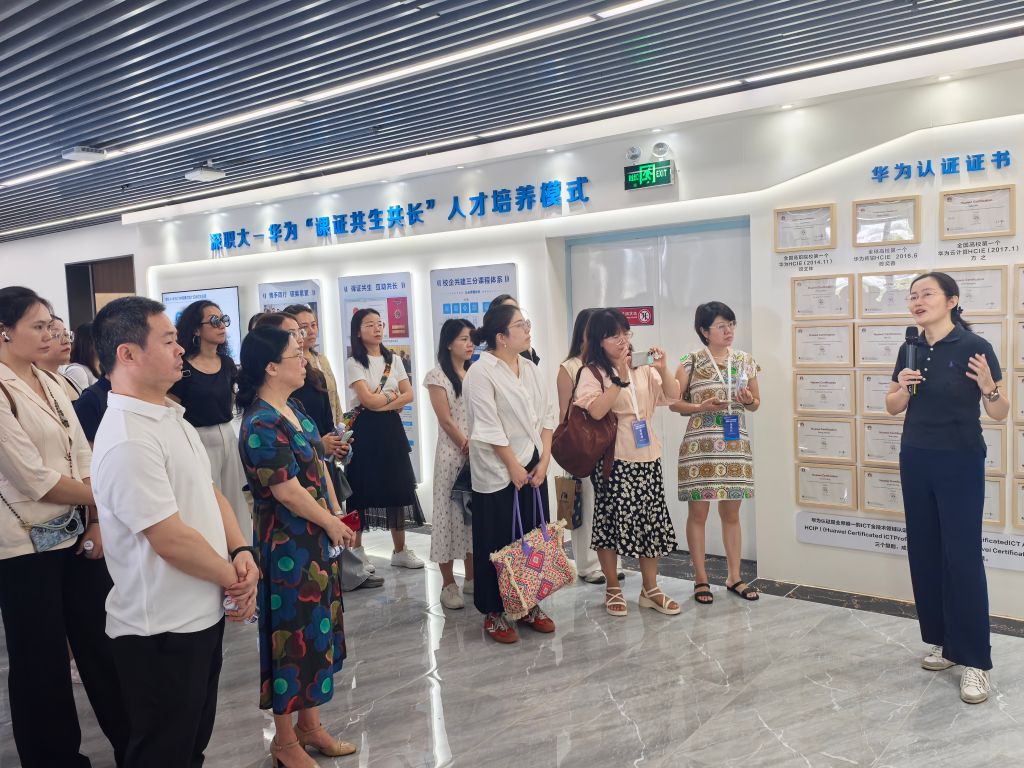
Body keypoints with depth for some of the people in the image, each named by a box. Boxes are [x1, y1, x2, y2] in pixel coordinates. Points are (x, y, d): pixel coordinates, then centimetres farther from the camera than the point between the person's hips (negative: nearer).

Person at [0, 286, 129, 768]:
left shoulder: (49, 382, 7)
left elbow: (82, 457, 6)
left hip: (77, 533, 6)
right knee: (42, 660, 10)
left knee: (100, 641, 14)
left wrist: (98, 519, -3)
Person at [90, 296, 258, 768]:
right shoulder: (127, 440, -25)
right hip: (161, 631, -9)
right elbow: (171, 539, -25)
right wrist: (233, 578, -10)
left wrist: (241, 552, -4)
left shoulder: (170, 416, 7)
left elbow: (209, 492, 12)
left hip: (202, 615, 9)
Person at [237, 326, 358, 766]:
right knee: (292, 635, 4)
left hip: (315, 540, 9)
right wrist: (332, 524, -10)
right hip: (288, 546, -9)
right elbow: (288, 491, -22)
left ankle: (309, 726, 33)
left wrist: (338, 515, 4)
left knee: (314, 628, 17)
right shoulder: (261, 426, -21)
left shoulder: (292, 409, 8)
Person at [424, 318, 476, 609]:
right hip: (453, 454, -5)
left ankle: (471, 579, 21)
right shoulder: (438, 375, -5)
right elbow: (446, 422, -9)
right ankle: (448, 585, 9)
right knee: (451, 513, 0)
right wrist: (468, 449, -10)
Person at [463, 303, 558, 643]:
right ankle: (494, 613, 17)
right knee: (499, 543, 2)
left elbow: (548, 415, 7)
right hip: (499, 472, -6)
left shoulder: (530, 369, 9)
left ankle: (530, 604, 28)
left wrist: (544, 460, -2)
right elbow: (489, 427, -16)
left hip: (534, 466, 7)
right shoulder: (480, 373, -12)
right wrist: (514, 467, -14)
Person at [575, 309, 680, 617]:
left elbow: (672, 396, 4)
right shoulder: (592, 372, -6)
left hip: (647, 456, 5)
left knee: (651, 521, 9)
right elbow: (596, 410, -20)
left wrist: (662, 370, -12)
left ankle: (650, 588, 22)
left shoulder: (642, 368, 9)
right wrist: (620, 378, -22)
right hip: (613, 460, -5)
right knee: (612, 522, 3)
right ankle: (612, 589, 21)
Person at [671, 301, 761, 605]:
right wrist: (702, 407, -16)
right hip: (700, 444, -3)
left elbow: (756, 403, 15)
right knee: (698, 511, 2)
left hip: (735, 445, 4)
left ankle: (734, 577, 21)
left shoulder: (745, 361, 7)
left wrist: (748, 400, -7)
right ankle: (701, 579, 13)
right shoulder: (692, 362, -4)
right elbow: (674, 402, -1)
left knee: (731, 513, 10)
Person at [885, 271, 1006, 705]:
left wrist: (988, 388, -27)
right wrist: (903, 388, -9)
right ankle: (943, 641, 24)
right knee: (924, 552, 10)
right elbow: (892, 407, 12)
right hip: (915, 460, 6)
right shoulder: (911, 349, 5)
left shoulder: (974, 347, -10)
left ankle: (975, 660, 2)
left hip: (960, 463, -6)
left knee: (963, 557, -5)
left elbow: (1001, 414, -7)